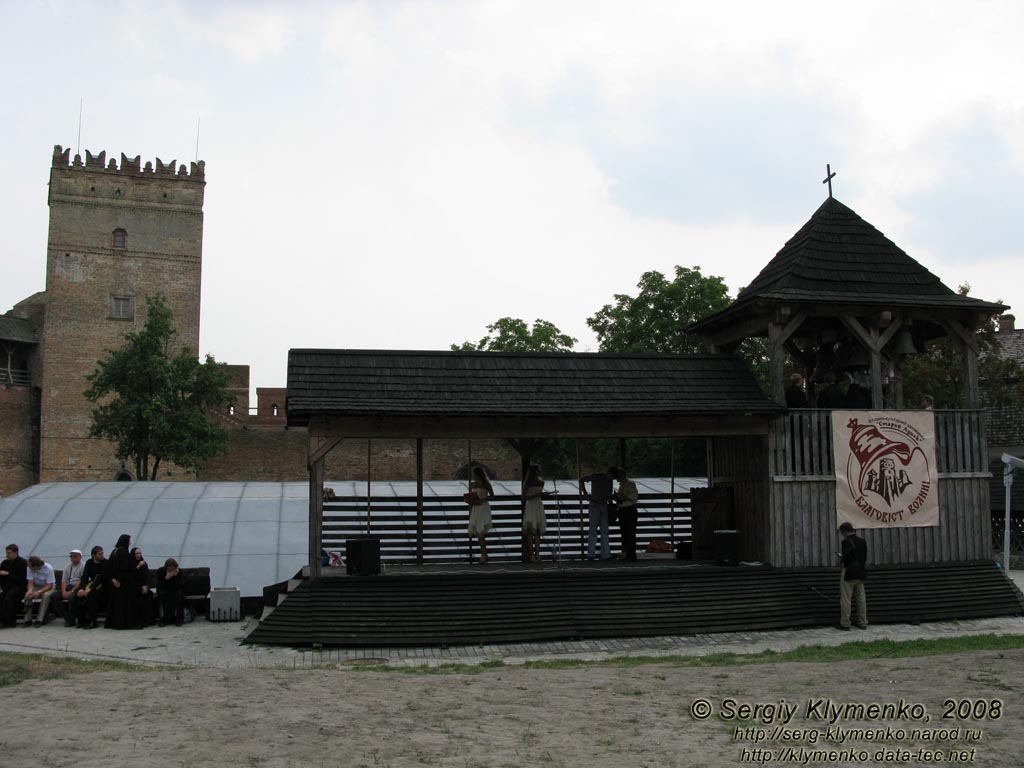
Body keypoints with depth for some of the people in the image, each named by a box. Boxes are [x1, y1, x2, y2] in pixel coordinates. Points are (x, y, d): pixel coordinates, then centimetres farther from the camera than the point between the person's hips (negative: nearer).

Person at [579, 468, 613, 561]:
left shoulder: (609, 479, 8)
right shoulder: (596, 476, -11)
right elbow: (581, 480, -8)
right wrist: (585, 494, -10)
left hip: (604, 505, 6)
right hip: (594, 505, -6)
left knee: (604, 531, 5)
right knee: (593, 531, -5)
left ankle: (606, 554, 7)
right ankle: (591, 554, -3)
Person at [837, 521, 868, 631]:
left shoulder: (847, 542, -16)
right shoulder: (862, 541, 8)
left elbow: (847, 557, -24)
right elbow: (864, 557, 11)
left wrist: (842, 561, -3)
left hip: (849, 573, -7)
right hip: (860, 573, 7)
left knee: (846, 600, -1)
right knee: (861, 598, 12)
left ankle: (845, 624, 3)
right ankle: (862, 623, 17)